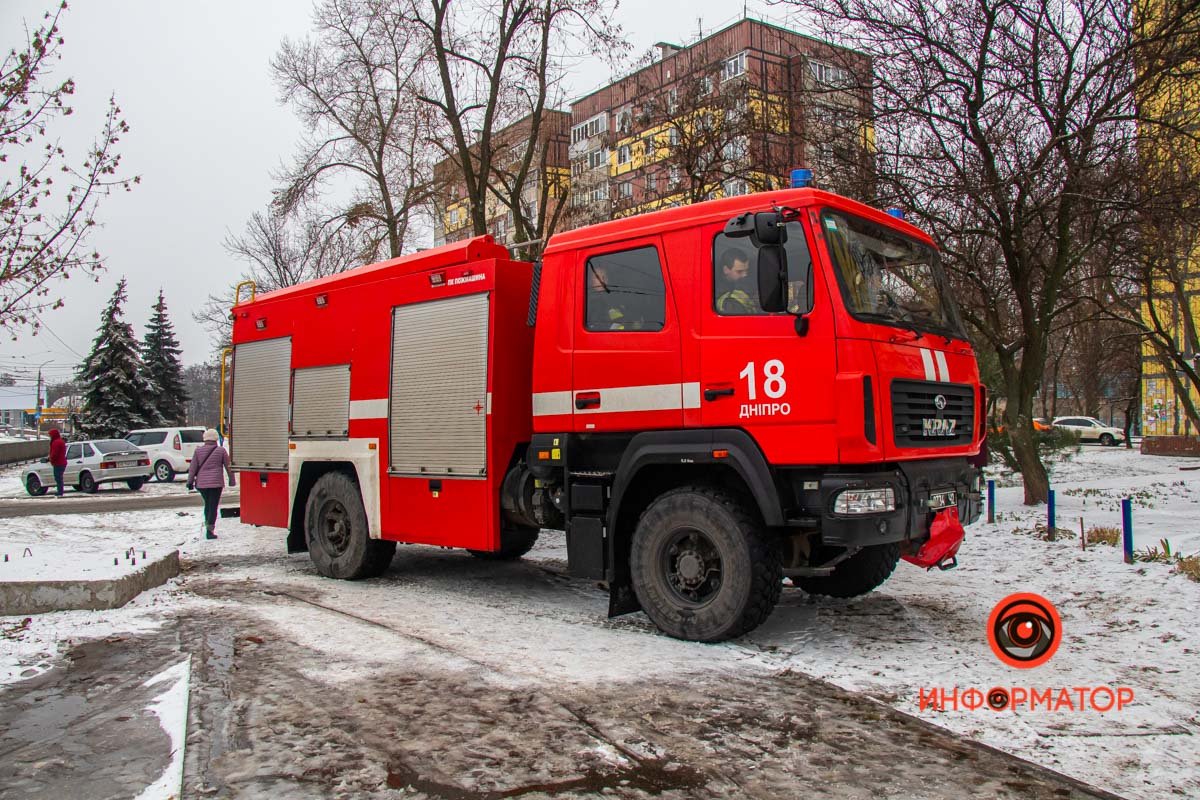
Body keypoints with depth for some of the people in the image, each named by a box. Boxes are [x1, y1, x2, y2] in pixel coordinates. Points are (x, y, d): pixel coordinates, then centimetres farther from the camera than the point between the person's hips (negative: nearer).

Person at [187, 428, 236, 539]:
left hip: (201, 483, 3)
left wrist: (190, 481, 9)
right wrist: (232, 480, 13)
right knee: (213, 506, -1)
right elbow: (228, 466, 3)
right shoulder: (221, 450, -2)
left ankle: (207, 525, 21)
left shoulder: (198, 450, 3)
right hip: (216, 483, -3)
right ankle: (209, 530, -7)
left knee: (207, 504, 20)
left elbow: (193, 468, 3)